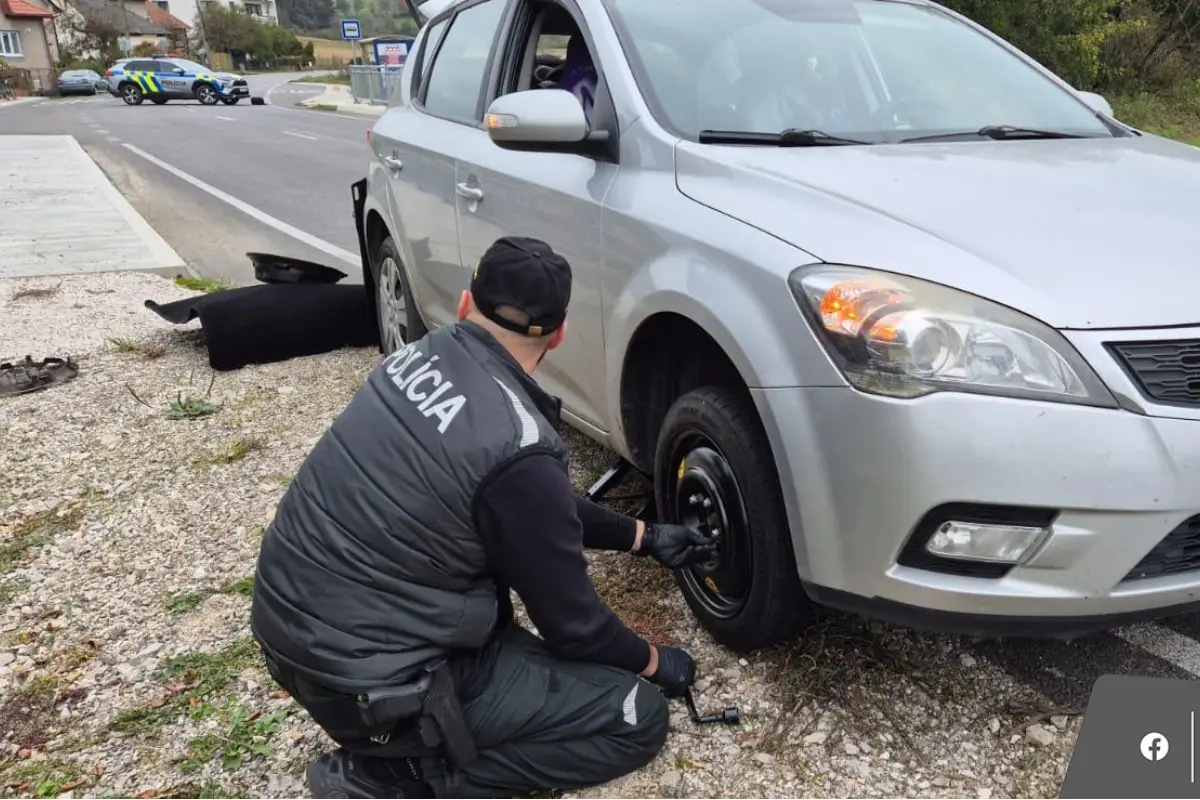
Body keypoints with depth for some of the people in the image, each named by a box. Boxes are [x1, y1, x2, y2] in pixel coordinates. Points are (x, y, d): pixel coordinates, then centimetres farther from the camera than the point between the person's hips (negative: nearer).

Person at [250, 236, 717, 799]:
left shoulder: (421, 355, 1)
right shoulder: (518, 447, -25)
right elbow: (569, 621, -10)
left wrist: (643, 536, 19)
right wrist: (652, 663, 10)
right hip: (362, 679, -8)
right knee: (636, 717, -1)